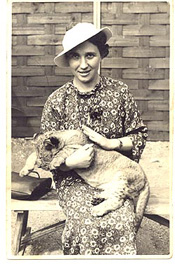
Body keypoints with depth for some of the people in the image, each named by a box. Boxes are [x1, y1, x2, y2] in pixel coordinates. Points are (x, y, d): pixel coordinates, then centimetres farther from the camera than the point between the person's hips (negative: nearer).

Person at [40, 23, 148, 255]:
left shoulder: (119, 92, -1)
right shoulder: (57, 101, -3)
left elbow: (139, 135, 6)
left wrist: (111, 143, -12)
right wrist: (71, 162, -20)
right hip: (74, 179, 0)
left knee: (121, 221, -27)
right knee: (89, 223, -27)